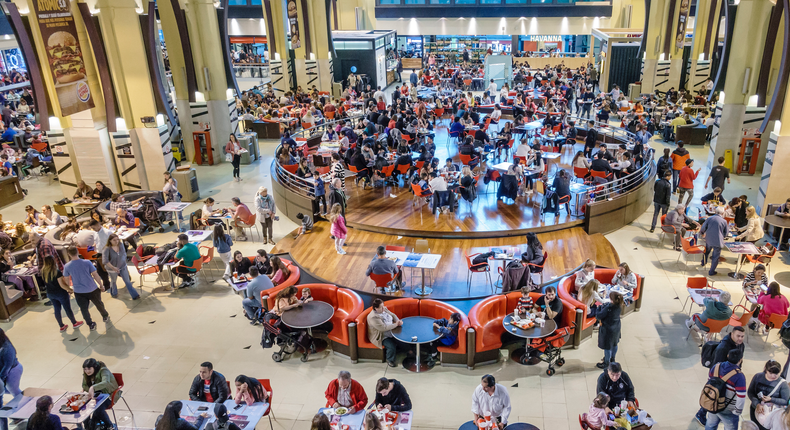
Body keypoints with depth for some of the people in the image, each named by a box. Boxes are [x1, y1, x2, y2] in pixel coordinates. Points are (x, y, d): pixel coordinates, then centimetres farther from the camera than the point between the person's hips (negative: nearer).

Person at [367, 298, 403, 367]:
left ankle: (396, 351, 24)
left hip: (391, 332, 9)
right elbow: (383, 328, -32)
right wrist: (396, 324, -25)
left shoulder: (384, 309, -1)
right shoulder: (373, 317, -27)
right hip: (381, 337, -8)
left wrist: (398, 321, -12)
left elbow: (393, 315, 10)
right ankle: (390, 360, 3)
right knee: (392, 346, -25)